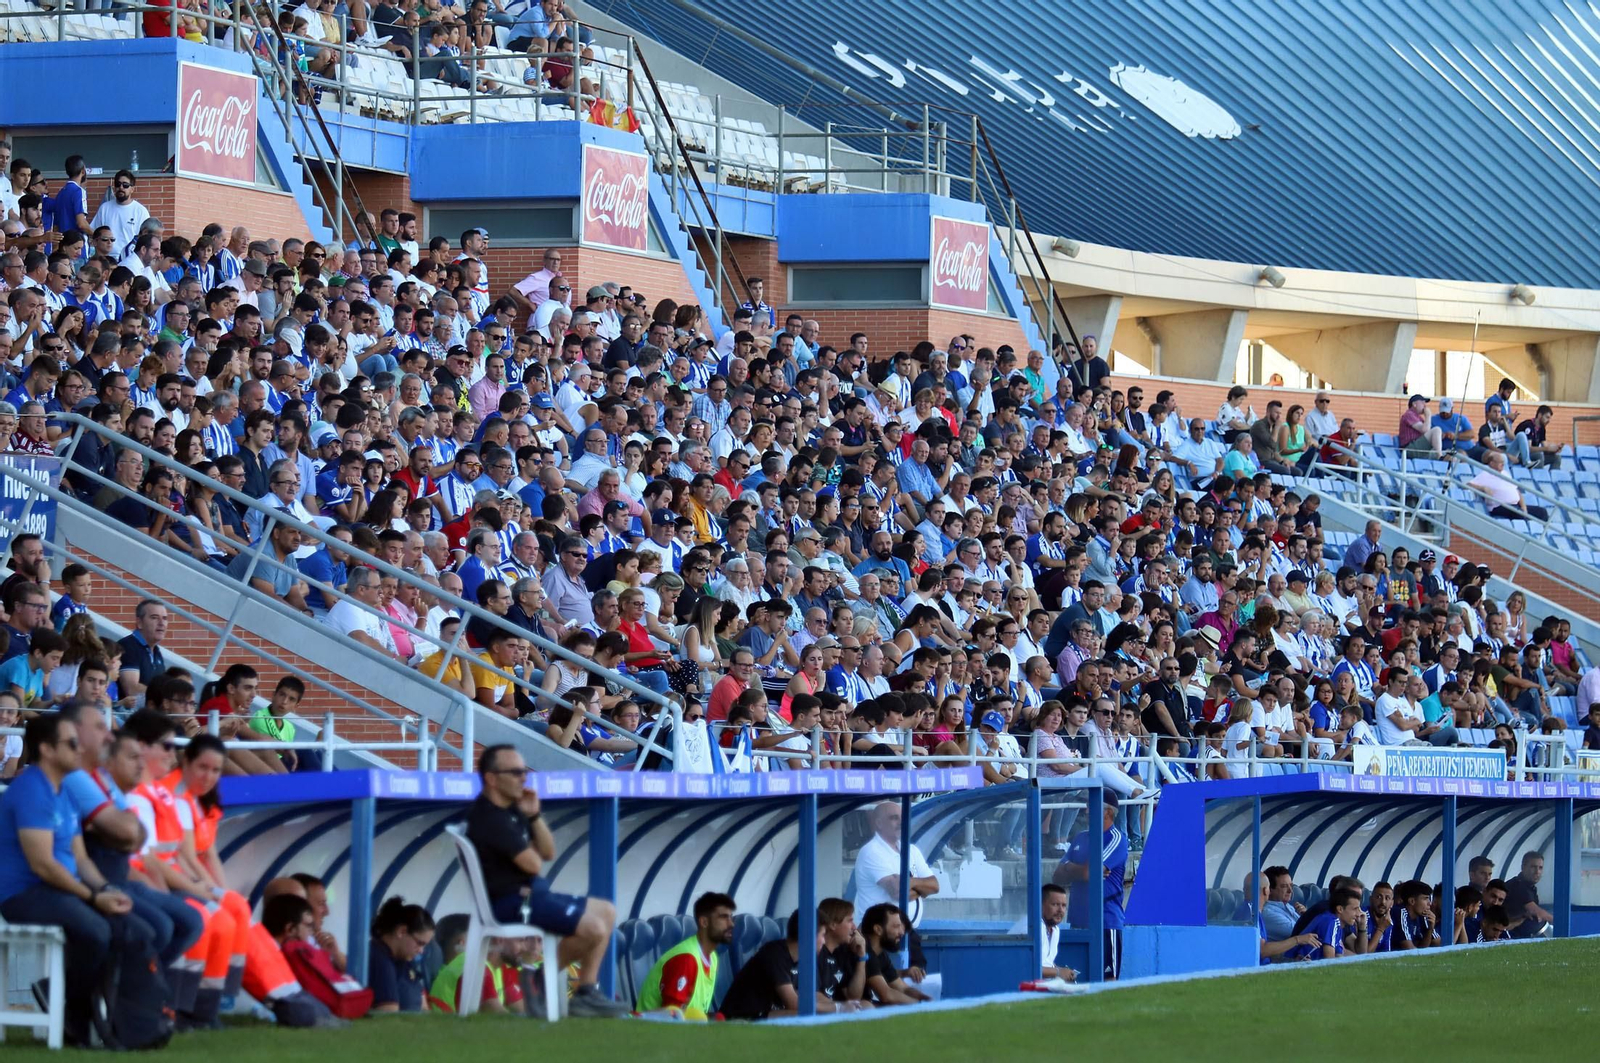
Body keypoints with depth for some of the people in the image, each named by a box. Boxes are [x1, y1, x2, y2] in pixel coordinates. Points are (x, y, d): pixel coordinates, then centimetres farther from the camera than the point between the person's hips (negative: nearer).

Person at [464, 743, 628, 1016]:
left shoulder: (512, 809, 13)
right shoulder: (489, 818, -19)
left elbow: (548, 853, 12)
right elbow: (532, 864, -21)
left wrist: (534, 816, -2)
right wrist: (533, 852, 3)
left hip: (532, 894, 11)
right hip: (512, 902, -11)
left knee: (606, 912, 10)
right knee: (593, 928, -19)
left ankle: (587, 993, 6)